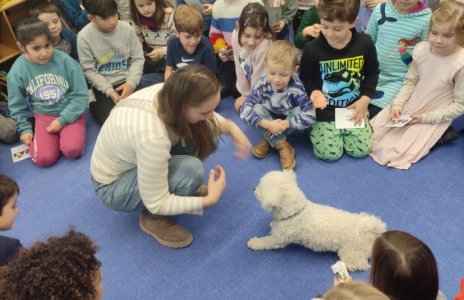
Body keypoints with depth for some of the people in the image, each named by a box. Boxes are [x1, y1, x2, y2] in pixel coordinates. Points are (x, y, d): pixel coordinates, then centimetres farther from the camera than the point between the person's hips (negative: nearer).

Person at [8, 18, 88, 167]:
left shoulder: (64, 60, -17)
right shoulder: (17, 71, -10)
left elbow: (80, 95, -11)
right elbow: (17, 106, 7)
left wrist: (63, 120, -15)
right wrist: (25, 129, 3)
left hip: (70, 112, -1)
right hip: (43, 115, 2)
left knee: (72, 150, -26)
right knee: (43, 159, -18)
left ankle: (64, 132, 6)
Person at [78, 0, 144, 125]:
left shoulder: (126, 28, -5)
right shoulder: (84, 36, -12)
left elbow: (137, 58, 0)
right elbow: (90, 70, -8)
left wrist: (131, 83, -15)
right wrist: (109, 91, -17)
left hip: (127, 81, 3)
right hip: (103, 86, -3)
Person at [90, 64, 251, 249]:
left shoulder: (170, 93, -21)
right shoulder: (152, 136, -41)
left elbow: (208, 122, 2)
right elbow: (156, 204, -29)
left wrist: (231, 127, -17)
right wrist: (209, 200, -27)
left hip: (132, 158, 7)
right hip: (113, 186, -7)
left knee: (205, 133, -11)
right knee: (191, 169, -30)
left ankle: (182, 187, 11)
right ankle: (152, 218, -4)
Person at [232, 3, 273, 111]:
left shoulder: (264, 47, -40)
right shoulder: (236, 35, -24)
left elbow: (258, 80, -26)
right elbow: (239, 68, -13)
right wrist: (245, 94, -8)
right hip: (249, 82, 6)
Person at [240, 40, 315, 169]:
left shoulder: (297, 88, -30)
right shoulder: (262, 85, -27)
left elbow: (310, 116, -34)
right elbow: (245, 111, -32)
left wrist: (285, 123, -40)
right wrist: (267, 124, -42)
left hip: (289, 121, -1)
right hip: (271, 122, 1)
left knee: (299, 111, -31)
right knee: (257, 108, -27)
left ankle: (270, 141, -19)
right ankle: (282, 145, -25)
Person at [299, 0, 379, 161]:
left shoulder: (365, 43, -9)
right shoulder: (312, 50, -17)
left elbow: (372, 73, 7)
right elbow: (305, 79, -1)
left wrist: (365, 99, -5)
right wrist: (315, 91, -22)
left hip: (354, 108, 2)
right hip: (325, 111, -2)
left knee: (360, 150, -5)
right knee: (329, 153, -11)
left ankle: (343, 130, 25)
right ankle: (315, 128, 20)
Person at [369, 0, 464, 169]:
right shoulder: (421, 49, -9)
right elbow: (410, 82, 3)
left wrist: (425, 118, -19)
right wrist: (397, 105, -11)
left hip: (434, 118, -5)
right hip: (410, 107, 5)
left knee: (392, 152, -16)